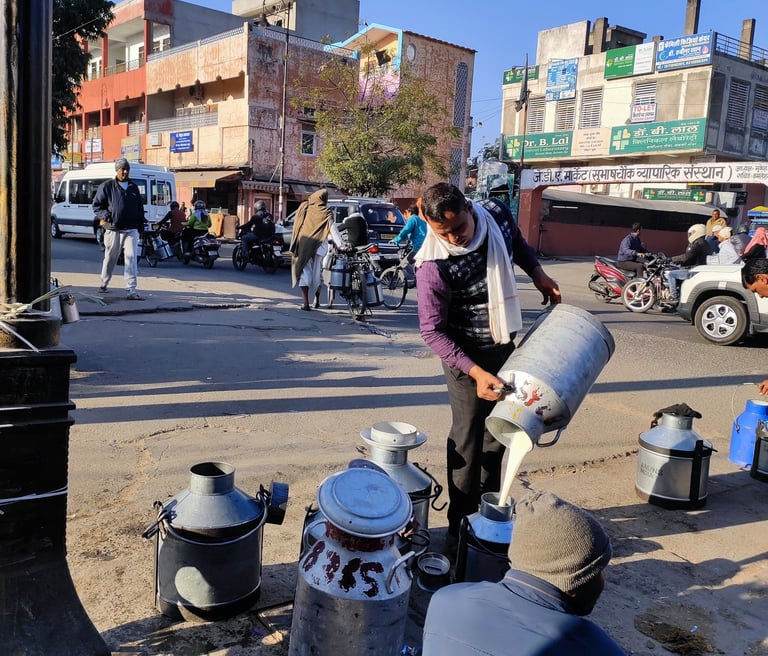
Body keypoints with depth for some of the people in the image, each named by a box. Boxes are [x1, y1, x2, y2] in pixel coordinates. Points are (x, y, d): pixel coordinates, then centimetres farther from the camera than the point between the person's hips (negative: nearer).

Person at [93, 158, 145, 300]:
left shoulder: (134, 187, 14)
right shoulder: (107, 186, 2)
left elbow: (140, 208, 19)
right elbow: (97, 205, 5)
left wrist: (140, 227, 13)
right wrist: (105, 215, -12)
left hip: (131, 230, 2)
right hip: (113, 230, -2)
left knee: (131, 257, -9)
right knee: (110, 258, 10)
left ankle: (131, 290, -12)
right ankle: (104, 284, 31)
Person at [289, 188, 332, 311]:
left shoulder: (304, 207, 3)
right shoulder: (326, 211, -2)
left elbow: (296, 226, 3)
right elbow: (332, 228, -13)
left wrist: (293, 247, 6)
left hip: (303, 245, 0)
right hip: (319, 246, 0)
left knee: (304, 272, 2)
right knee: (317, 273, 14)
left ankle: (305, 302, -9)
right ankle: (317, 300, 26)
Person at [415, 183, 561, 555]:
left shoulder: (496, 214, -13)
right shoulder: (433, 265, -29)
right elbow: (432, 331, -24)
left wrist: (537, 273, 3)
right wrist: (476, 372, -31)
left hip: (506, 344, 6)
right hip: (466, 355, -6)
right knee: (467, 440, -3)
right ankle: (461, 528, 11)